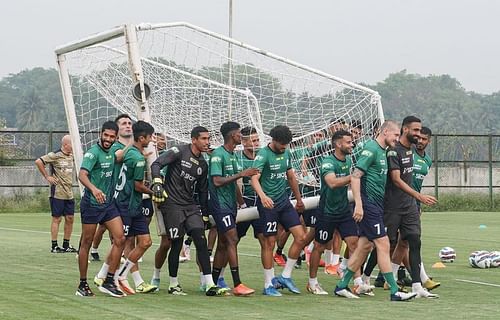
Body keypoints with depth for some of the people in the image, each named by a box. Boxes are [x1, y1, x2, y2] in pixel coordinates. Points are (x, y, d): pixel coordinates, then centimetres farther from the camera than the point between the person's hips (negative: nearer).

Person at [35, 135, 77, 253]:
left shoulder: (72, 156, 10)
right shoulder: (55, 155, -12)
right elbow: (38, 162, -18)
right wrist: (47, 176, -14)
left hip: (69, 193, 7)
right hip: (57, 193, -7)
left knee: (70, 218, 8)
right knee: (57, 219, -2)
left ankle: (66, 245, 18)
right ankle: (54, 246, 4)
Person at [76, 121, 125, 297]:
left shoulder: (112, 153, 9)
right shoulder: (93, 152, -14)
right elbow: (82, 175, -27)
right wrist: (94, 189, -45)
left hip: (108, 203, 7)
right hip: (91, 204, -7)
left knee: (120, 239, -4)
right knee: (86, 244, 2)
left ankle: (108, 281, 2)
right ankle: (83, 285, 11)